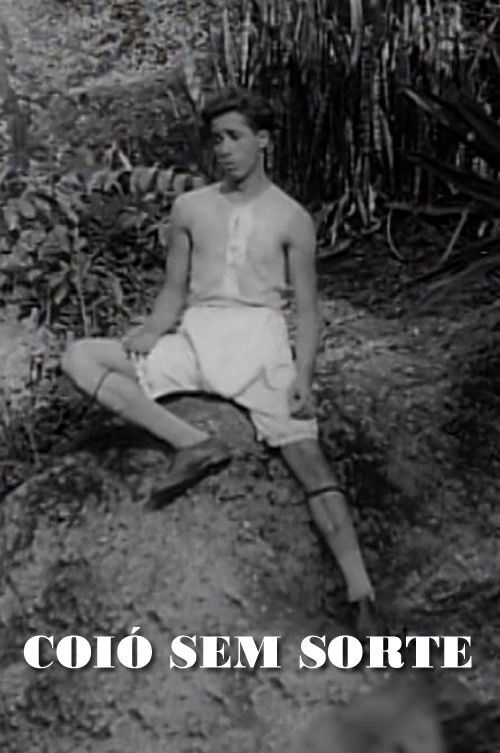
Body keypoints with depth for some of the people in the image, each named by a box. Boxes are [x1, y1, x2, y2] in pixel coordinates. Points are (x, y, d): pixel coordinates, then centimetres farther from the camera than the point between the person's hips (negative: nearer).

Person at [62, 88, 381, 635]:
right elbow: (175, 289, 15)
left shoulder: (291, 219, 5)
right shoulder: (191, 208, 12)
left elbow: (307, 307, 5)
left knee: (310, 462, -20)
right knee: (80, 357, -15)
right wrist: (151, 334, -7)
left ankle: (363, 598, -23)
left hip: (261, 338, -3)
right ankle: (193, 443, -21)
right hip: (194, 337, 3)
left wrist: (303, 376, -11)